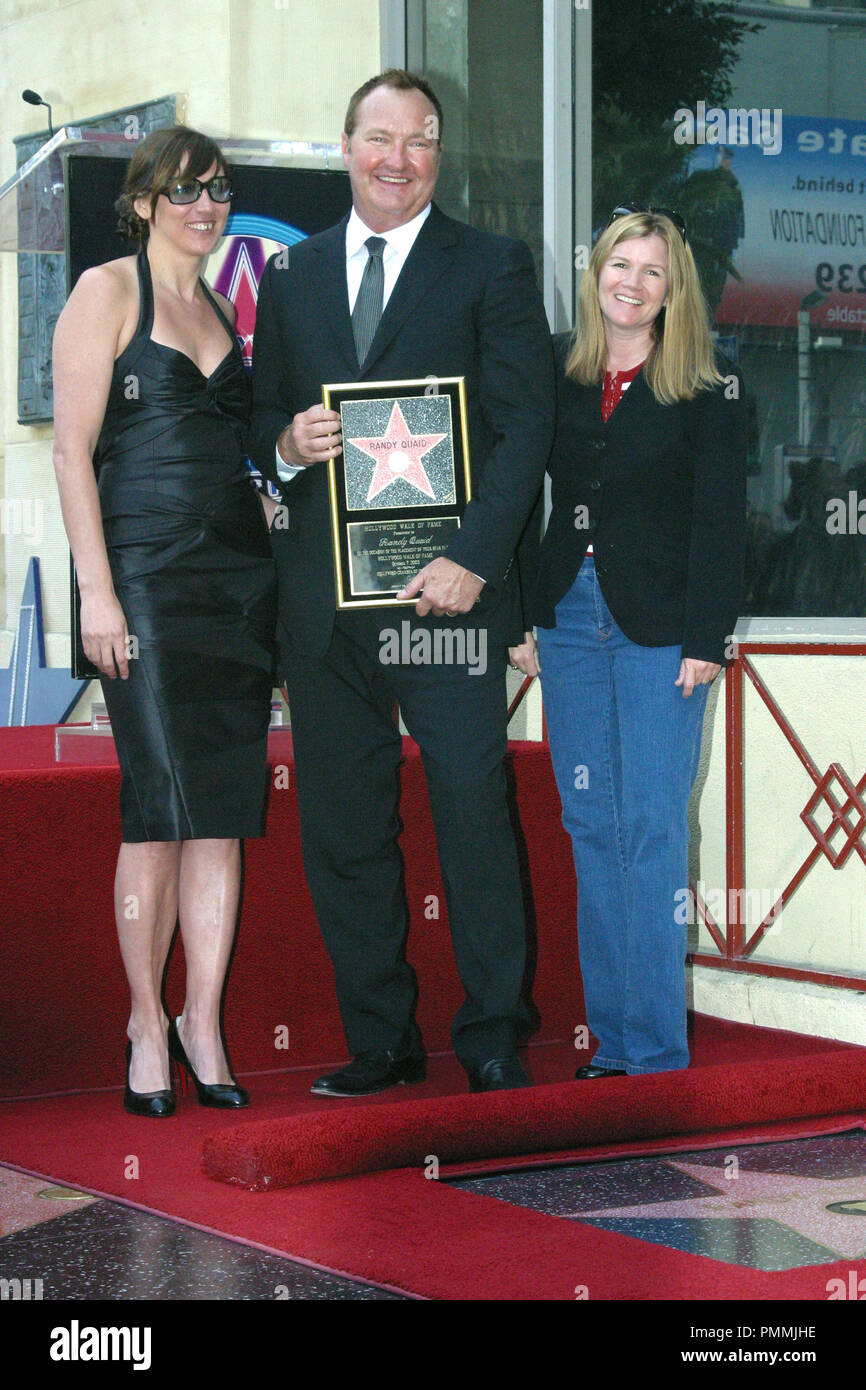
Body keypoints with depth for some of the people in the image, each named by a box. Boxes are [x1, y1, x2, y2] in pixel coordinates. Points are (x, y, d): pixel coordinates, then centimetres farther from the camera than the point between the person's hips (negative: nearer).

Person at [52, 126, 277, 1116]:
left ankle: (202, 1022, 9)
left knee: (225, 809, 3)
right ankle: (148, 1020, 6)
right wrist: (96, 591, -13)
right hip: (146, 572, -6)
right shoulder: (107, 291, 0)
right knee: (163, 806, -7)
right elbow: (72, 448, -7)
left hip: (240, 573, 6)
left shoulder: (222, 309, 19)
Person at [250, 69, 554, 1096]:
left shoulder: (493, 270, 4)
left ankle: (492, 1040, 7)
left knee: (474, 813, -4)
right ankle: (379, 1041, 17)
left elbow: (524, 428, -3)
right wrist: (283, 443, -4)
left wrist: (474, 560, -14)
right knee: (342, 828, 7)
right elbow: (260, 415, 21)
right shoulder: (291, 276, 16)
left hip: (446, 589, -4)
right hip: (322, 599, 4)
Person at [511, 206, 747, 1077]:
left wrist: (707, 639, -11)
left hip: (659, 631, -4)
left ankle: (658, 1049, 2)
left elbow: (719, 523, -5)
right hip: (570, 621, 4)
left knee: (653, 828, -4)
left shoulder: (707, 392, -3)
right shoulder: (553, 373, 8)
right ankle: (611, 1040, 16)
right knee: (591, 827, 7)